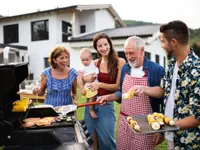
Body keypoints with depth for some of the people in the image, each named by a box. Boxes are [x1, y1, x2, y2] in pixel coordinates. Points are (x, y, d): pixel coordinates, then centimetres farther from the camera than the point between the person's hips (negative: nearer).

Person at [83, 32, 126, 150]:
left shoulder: (120, 62, -7)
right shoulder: (95, 63, 5)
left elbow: (119, 86, -9)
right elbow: (81, 77, 17)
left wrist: (100, 84, -20)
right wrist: (86, 78, -6)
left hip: (106, 104, -4)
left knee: (106, 139, 2)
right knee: (92, 139, 17)